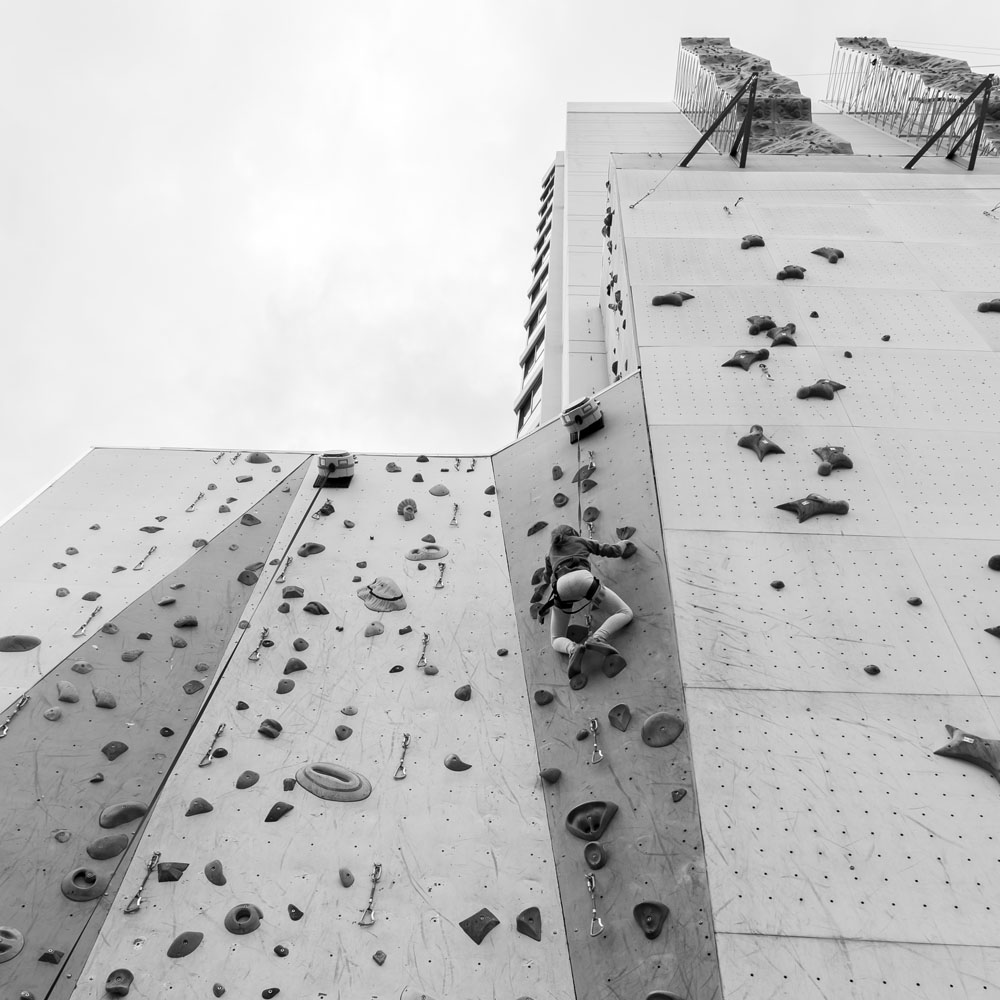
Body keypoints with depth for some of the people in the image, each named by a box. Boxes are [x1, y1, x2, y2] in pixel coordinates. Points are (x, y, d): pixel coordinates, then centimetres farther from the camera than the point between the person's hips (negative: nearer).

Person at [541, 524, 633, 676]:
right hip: (582, 578, -2)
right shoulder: (581, 541, 30)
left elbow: (548, 578, 50)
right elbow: (612, 551, 31)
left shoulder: (551, 551, 37)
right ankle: (597, 638, -23)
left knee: (557, 640, 14)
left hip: (561, 587, 3)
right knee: (625, 613, 5)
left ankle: (572, 649, -25)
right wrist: (623, 544, 53)